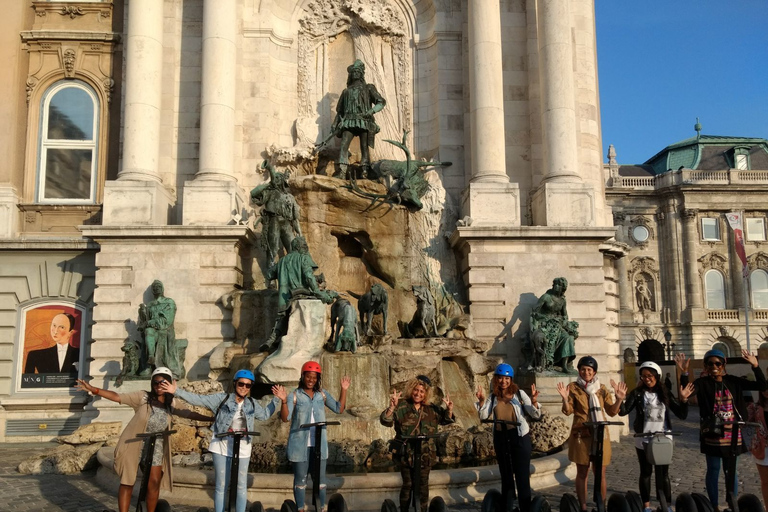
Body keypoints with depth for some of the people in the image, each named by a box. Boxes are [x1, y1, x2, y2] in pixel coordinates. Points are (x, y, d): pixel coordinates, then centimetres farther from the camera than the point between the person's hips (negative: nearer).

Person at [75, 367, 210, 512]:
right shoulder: (142, 397, -11)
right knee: (127, 482, 3)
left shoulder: (172, 404, 1)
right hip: (133, 445, -3)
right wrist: (92, 389, -28)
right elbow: (116, 397, -18)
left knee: (154, 483, 3)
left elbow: (190, 414, 9)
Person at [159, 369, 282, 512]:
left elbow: (265, 414, 20)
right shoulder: (221, 398, -5)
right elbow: (198, 399, -8)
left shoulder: (252, 404, 7)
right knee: (221, 486, 5)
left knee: (242, 487, 9)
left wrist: (276, 399, 10)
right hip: (222, 448, -3)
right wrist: (176, 392, -17)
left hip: (242, 450, 3)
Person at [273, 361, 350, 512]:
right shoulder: (294, 395, -6)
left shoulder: (322, 394, 5)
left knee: (320, 478, 10)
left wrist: (344, 390, -6)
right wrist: (283, 400, -31)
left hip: (319, 444, 3)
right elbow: (285, 417, -15)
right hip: (300, 444, -3)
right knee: (300, 479, 7)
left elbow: (339, 409, 2)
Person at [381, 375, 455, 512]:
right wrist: (392, 406, -35)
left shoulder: (431, 409, 5)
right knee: (408, 485, 5)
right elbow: (386, 421, -16)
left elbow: (446, 419, 16)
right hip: (406, 454, -3)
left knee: (423, 486, 10)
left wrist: (449, 410, -6)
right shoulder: (401, 406, -7)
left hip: (425, 455, 3)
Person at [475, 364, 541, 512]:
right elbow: (483, 416, -1)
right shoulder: (493, 397, 5)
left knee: (522, 477, -2)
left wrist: (534, 401, -25)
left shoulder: (519, 394, -3)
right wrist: (481, 401, -16)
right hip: (501, 438, 4)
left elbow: (536, 415, -6)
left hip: (520, 437, -4)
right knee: (506, 476, 16)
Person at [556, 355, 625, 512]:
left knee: (600, 473, 3)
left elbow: (612, 412, 5)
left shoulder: (602, 388, 6)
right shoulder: (573, 387, 1)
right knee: (582, 473, 5)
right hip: (581, 435, -1)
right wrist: (565, 398, -24)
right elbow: (568, 411, -5)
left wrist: (619, 399, -12)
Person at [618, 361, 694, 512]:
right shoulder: (637, 393, -4)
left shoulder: (665, 394, 2)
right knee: (645, 472, 10)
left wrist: (683, 399, -15)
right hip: (643, 440, -1)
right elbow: (623, 412, -12)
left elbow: (682, 415, 1)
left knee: (663, 473, 6)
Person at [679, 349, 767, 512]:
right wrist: (684, 373, -37)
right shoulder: (702, 383, -6)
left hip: (732, 435, 2)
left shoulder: (733, 381, 2)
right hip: (712, 435, -2)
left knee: (731, 471, 14)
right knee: (713, 470, 8)